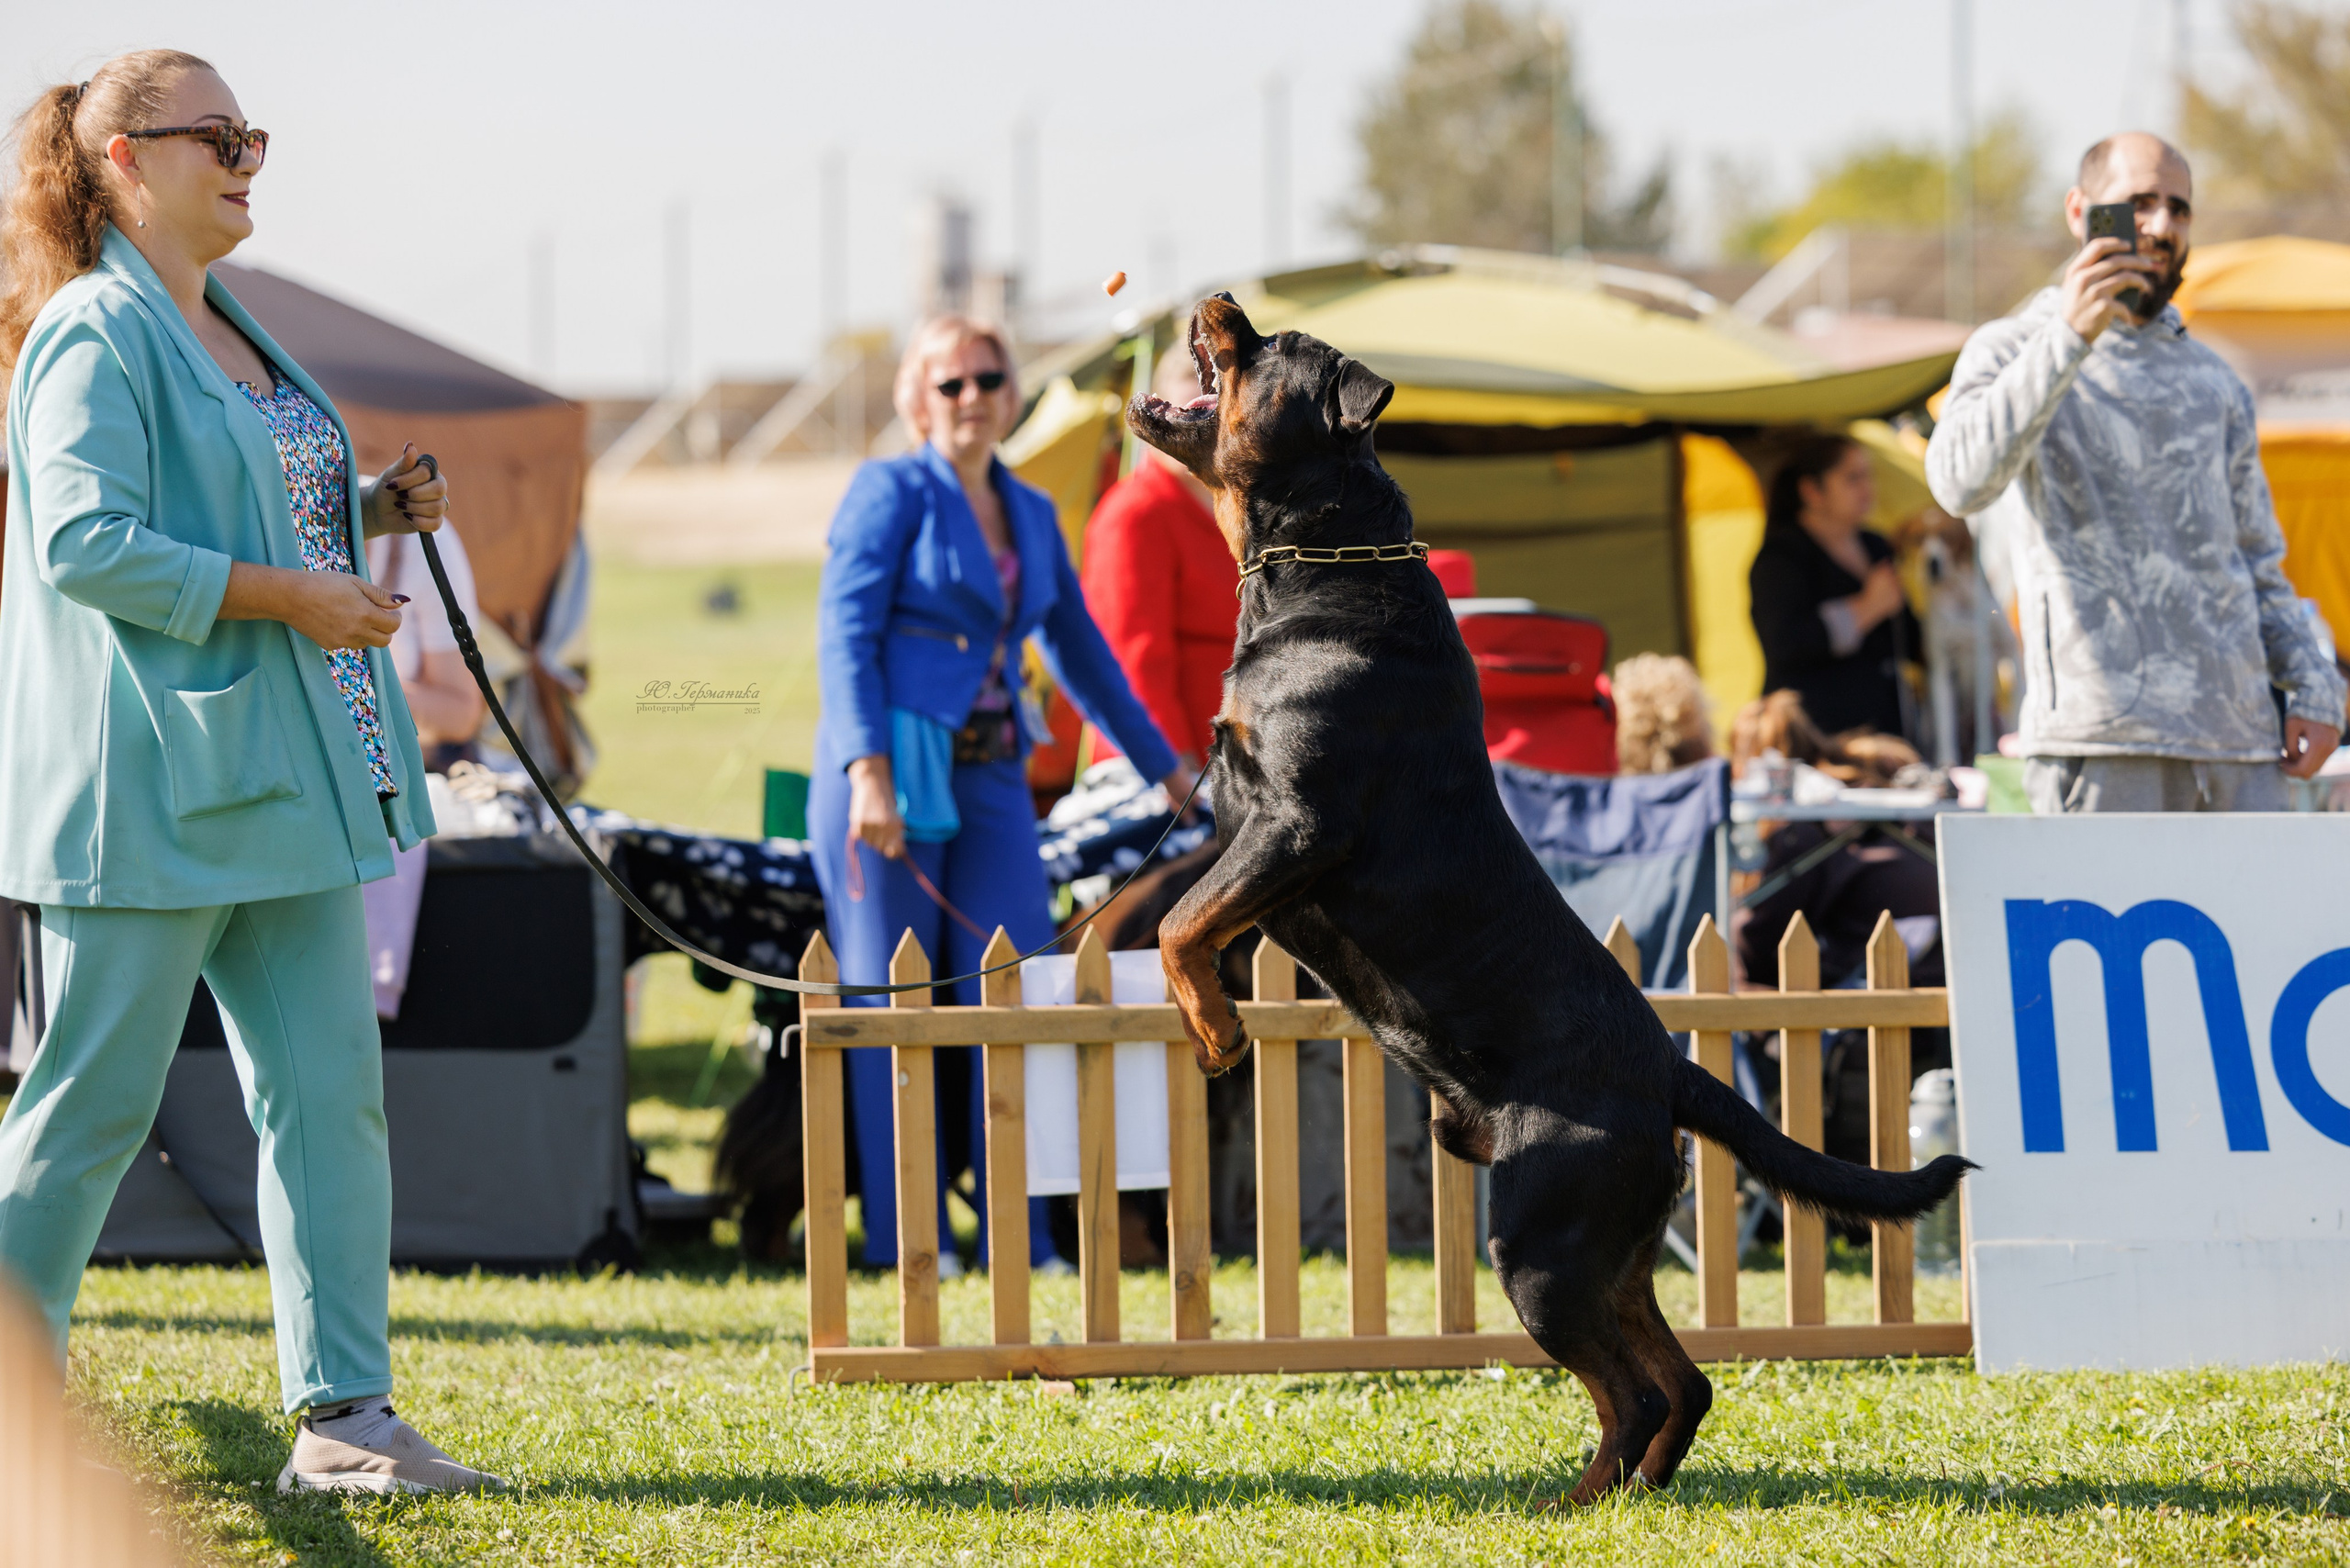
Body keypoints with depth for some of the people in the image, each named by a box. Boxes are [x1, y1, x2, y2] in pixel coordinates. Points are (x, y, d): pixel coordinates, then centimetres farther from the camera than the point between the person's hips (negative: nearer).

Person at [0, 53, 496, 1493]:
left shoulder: (230, 334, 18)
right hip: (148, 781, -9)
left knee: (330, 1091, 4)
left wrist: (371, 510, 10)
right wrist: (291, 595, -21)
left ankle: (343, 1414, 5)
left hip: (276, 781, 9)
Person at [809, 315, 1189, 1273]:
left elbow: (1078, 651, 27)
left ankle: (1018, 1240, 1)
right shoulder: (892, 492, -2)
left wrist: (1164, 769, 32)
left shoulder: (1031, 515, 17)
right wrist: (868, 771, -21)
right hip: (892, 770, -6)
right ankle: (901, 1237, 3)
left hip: (989, 778, 6)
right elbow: (845, 635, -10)